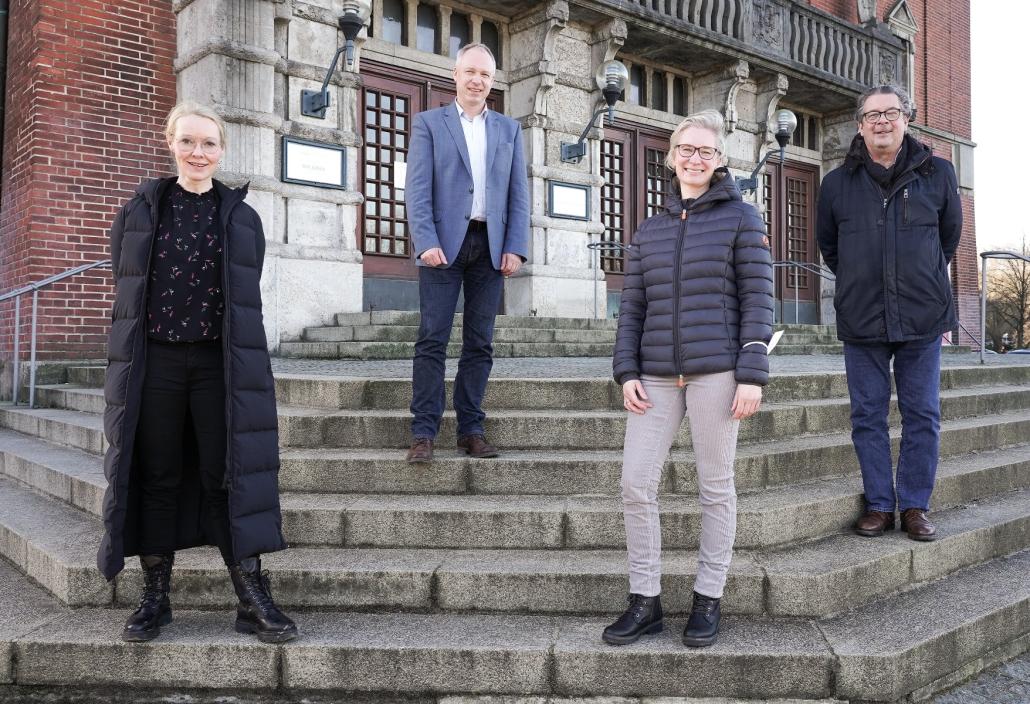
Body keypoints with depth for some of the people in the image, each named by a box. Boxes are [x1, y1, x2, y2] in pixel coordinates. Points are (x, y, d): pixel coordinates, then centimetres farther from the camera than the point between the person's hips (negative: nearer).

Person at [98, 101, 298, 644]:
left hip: (220, 363, -1)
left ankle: (253, 599, 2)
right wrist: (127, 366, 5)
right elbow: (125, 291, 9)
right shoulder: (139, 211, 8)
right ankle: (155, 596, 18)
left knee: (228, 477, -1)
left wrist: (239, 363, 5)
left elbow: (246, 300, 9)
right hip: (154, 362, 1)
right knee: (156, 478, 7)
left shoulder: (242, 218, 7)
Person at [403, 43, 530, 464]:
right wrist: (427, 242, -14)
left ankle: (471, 429, 10)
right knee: (433, 339, -5)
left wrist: (516, 248, -1)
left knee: (480, 343, 4)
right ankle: (423, 433, -2)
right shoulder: (429, 123, 9)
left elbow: (519, 193, 11)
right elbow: (417, 188, -1)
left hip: (490, 246, 3)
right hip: (444, 243, -3)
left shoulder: (509, 129, 18)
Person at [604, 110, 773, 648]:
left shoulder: (740, 219, 4)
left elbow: (757, 299, -1)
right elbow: (632, 306, 13)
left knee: (715, 485, 5)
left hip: (716, 371, -3)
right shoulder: (650, 230, 15)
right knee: (635, 484, -2)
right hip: (656, 376, 4)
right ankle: (644, 601, 12)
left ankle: (708, 600, 19)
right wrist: (626, 371, 3)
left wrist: (752, 375, -9)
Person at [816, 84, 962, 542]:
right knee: (868, 417, 4)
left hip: (922, 318, 0)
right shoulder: (837, 183, 4)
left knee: (923, 416, 4)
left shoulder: (937, 174, 4)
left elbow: (949, 235, 18)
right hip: (862, 320, 0)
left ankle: (915, 506, 16)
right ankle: (879, 504, 15)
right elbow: (828, 246, 18)